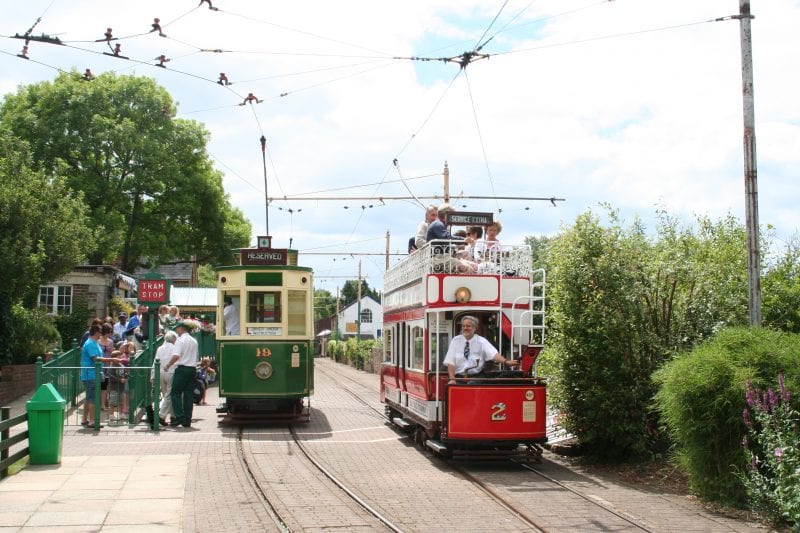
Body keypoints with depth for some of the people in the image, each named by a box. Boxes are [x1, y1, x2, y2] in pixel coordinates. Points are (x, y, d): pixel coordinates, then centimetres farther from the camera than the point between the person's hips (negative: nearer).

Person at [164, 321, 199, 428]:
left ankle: (179, 416, -11)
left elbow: (176, 356, -17)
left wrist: (168, 366, -6)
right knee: (189, 395, 6)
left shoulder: (180, 340, -7)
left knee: (175, 393, 0)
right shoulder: (194, 341, 16)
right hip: (193, 369, 7)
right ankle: (187, 421, 6)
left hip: (182, 369, -7)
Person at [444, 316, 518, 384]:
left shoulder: (481, 341, 0)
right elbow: (450, 362, -3)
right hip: (459, 377, 1)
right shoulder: (455, 341, 4)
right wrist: (452, 379, -17)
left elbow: (494, 354, -16)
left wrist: (506, 361, -36)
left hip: (476, 377, -1)